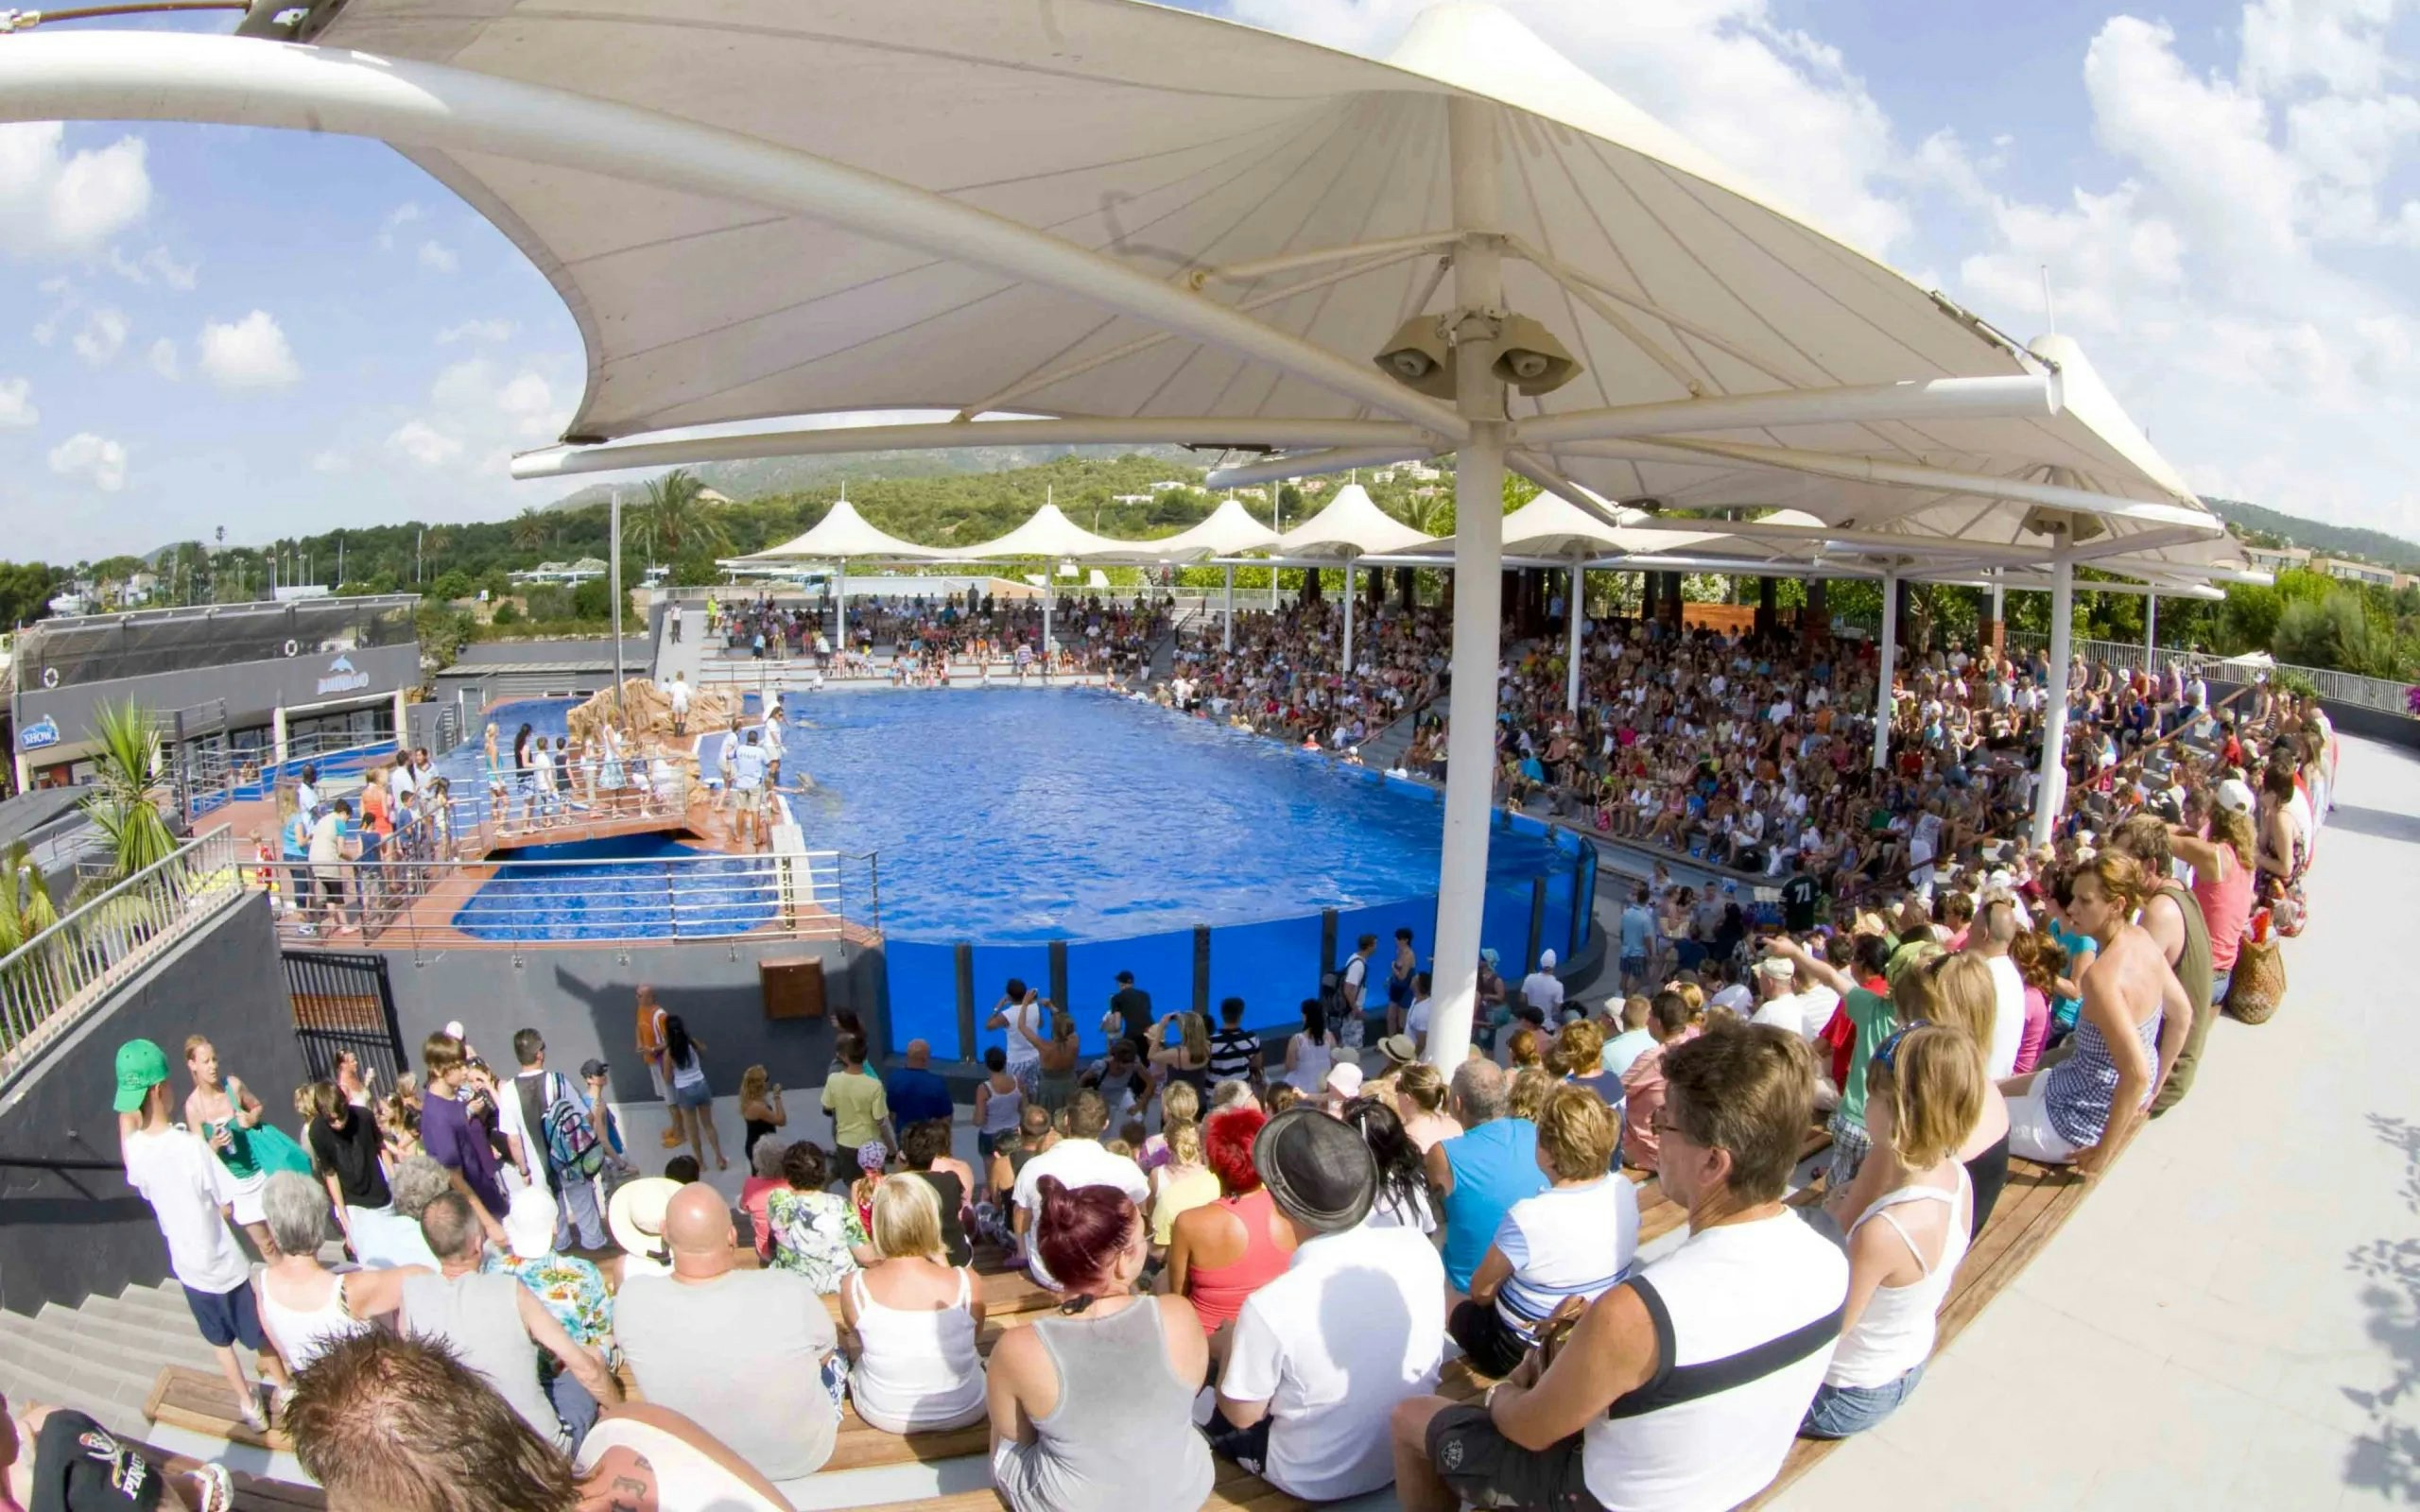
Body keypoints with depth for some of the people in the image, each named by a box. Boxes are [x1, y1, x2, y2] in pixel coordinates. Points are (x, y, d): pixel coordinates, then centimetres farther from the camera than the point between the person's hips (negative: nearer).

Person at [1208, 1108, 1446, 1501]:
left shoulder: (1270, 1307, -33)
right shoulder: (1419, 1249, -19)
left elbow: (1242, 1415, -15)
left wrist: (1233, 1348, 3)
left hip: (1319, 1482, -4)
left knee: (1214, 1410, 20)